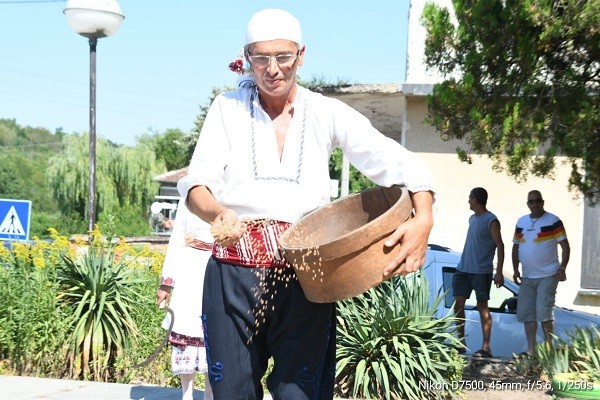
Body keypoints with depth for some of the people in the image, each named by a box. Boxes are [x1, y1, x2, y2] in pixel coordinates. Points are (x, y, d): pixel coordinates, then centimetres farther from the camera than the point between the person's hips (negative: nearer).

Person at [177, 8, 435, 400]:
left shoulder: (326, 114, 3)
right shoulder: (228, 108, 5)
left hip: (304, 274, 0)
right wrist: (217, 213, -29)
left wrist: (424, 220, -24)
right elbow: (196, 183, -5)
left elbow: (404, 166, -4)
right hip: (235, 271, 1)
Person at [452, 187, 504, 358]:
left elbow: (500, 246, -12)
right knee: (458, 303, 4)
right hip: (463, 268, 8)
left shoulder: (491, 221, -9)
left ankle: (486, 347, 0)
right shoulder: (472, 218, 15)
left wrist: (499, 272, -17)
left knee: (482, 306, -4)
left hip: (482, 271, -7)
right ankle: (461, 342, 13)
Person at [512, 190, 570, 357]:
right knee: (526, 313, 5)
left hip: (548, 276, -6)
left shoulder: (553, 221, -4)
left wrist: (562, 268, -15)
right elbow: (516, 247, 18)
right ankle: (531, 349, 11)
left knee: (544, 312, -10)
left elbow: (565, 246, -5)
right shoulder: (521, 222, 12)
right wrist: (515, 269, 11)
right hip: (527, 277, 6)